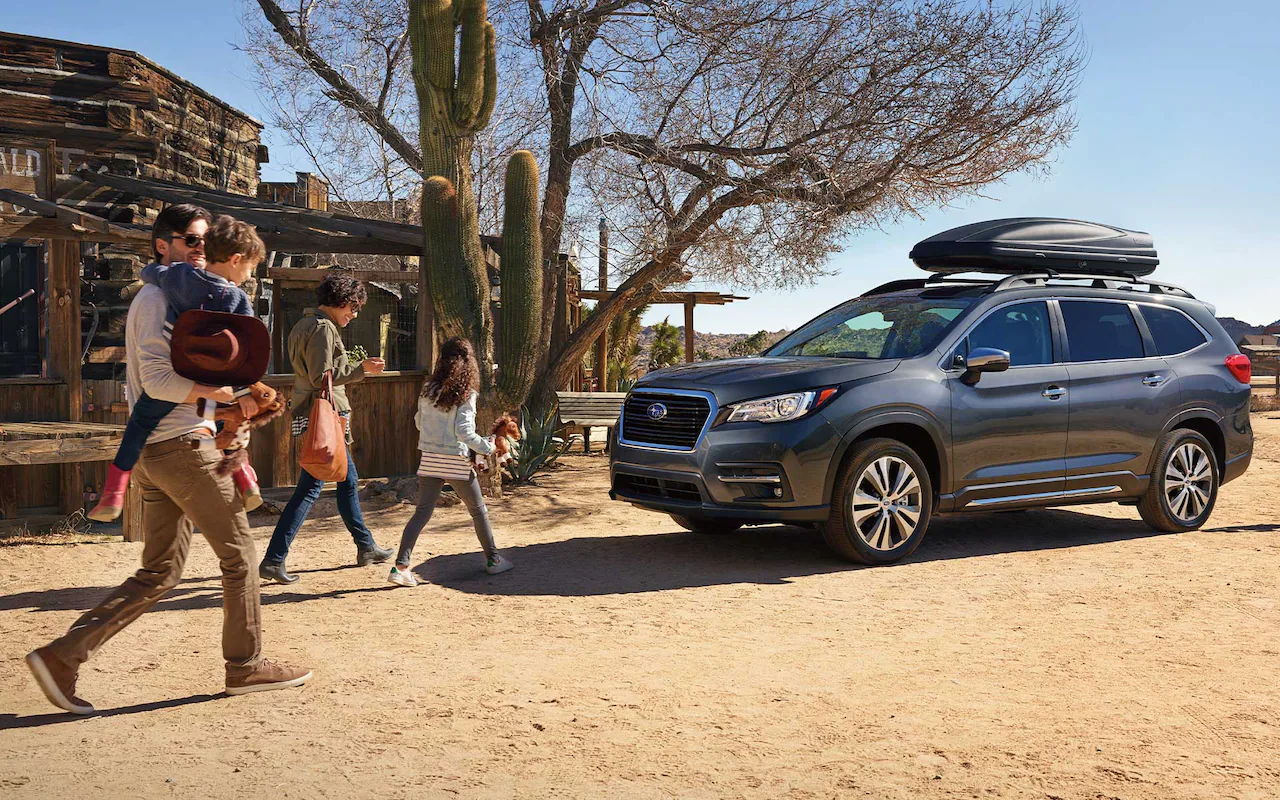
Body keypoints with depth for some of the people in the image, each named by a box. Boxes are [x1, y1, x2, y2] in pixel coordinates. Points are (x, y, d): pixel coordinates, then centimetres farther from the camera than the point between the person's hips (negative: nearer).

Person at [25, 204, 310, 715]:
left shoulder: (173, 296, 21)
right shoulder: (160, 298, -11)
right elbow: (157, 378, -23)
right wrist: (215, 392, -17)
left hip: (156, 451, 10)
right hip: (183, 447, -10)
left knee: (160, 572, 11)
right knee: (239, 553, 2)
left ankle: (63, 654, 8)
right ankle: (246, 666, 13)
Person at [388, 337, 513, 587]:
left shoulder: (428, 389, 4)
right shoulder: (466, 394, -11)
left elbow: (419, 422, 12)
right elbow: (464, 431, -17)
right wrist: (487, 447, -6)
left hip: (429, 460, 4)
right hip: (456, 462, -4)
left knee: (422, 513, 6)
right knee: (478, 510, 13)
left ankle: (401, 566, -5)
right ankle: (493, 560, 25)